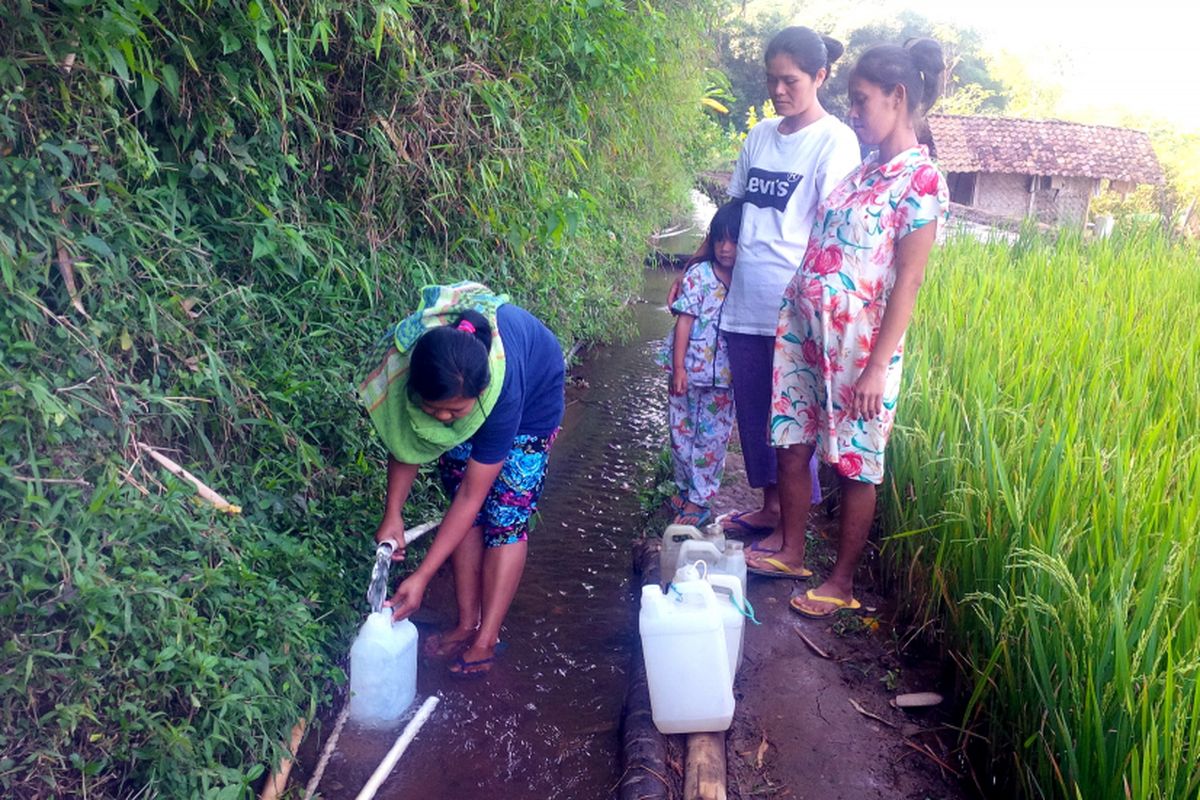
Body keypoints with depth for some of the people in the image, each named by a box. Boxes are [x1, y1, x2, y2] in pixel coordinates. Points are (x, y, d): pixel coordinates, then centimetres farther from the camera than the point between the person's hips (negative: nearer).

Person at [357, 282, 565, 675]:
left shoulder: (503, 391, -44)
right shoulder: (403, 358, -35)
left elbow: (471, 494, -35)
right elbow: (406, 437, -15)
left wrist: (422, 577, -34)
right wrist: (392, 513, -20)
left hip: (532, 398, -4)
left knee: (505, 516, -9)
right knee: (467, 513, 0)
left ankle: (486, 641, -3)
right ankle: (467, 623, 11)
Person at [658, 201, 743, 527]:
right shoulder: (699, 274, -8)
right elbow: (685, 319, -9)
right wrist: (679, 367, -14)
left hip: (724, 376, 1)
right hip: (689, 369, 0)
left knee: (712, 438, 7)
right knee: (682, 433, 11)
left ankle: (700, 500, 18)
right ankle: (685, 487, 31)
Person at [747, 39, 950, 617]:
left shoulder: (921, 180, -11)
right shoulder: (862, 169, 12)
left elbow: (908, 280, -14)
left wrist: (877, 367, -17)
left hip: (858, 345, -7)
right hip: (804, 330, 8)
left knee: (856, 466, 6)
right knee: (791, 445, 14)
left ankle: (841, 581, 21)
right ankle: (790, 551, 32)